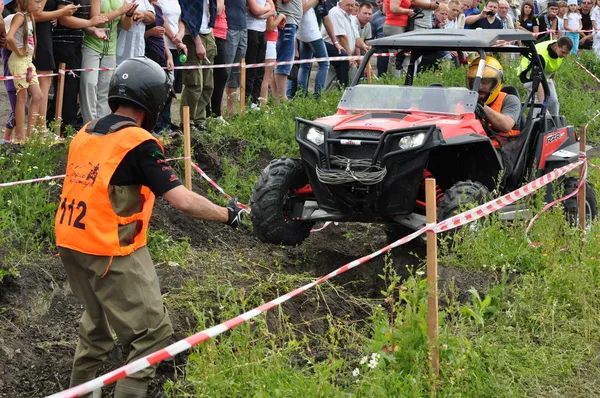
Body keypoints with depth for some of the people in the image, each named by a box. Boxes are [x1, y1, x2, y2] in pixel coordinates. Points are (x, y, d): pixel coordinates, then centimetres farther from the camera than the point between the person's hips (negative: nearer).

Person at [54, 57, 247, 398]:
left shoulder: (86, 133, 8)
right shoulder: (138, 143, -14)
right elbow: (183, 201, -17)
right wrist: (227, 214, -4)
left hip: (70, 243, 8)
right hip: (112, 252, -8)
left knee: (98, 322, 27)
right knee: (152, 334, 0)